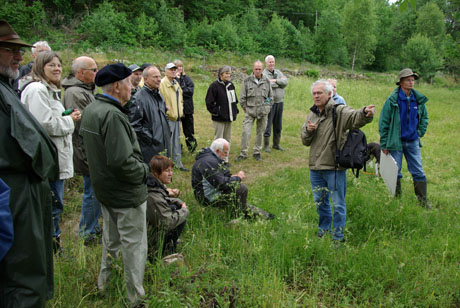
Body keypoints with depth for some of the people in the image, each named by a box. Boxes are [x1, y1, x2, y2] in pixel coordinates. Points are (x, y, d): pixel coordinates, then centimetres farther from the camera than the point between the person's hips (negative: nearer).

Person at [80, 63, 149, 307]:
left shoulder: (90, 110, 4)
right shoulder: (113, 115, -26)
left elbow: (88, 147, 13)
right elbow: (121, 161, -31)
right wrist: (143, 171, -15)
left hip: (104, 187, 10)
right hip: (126, 194, -10)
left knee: (111, 237, 26)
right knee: (134, 243, 4)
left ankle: (104, 282, 43)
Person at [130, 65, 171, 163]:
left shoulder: (159, 95, 15)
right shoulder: (138, 98, -14)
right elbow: (135, 124, -18)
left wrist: (168, 133, 14)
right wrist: (150, 138, -16)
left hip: (164, 145, 8)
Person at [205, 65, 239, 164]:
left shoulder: (231, 85, 11)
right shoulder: (214, 86, -11)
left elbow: (234, 99, 22)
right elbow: (209, 102, -11)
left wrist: (235, 111, 12)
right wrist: (216, 112, -13)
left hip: (229, 117, 7)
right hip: (219, 119, -7)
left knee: (228, 139, 12)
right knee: (218, 139, -2)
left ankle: (225, 159, 22)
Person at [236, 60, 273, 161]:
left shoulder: (267, 81, 5)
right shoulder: (247, 81, -1)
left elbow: (271, 96, 14)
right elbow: (242, 97, 4)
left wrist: (268, 108, 8)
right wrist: (245, 108, 0)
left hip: (263, 111, 2)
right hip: (250, 111, -2)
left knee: (260, 132, 9)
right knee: (246, 132, -9)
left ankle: (257, 152, 22)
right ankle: (243, 153, 1)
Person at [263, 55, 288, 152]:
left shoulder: (278, 72, 13)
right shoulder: (263, 74, -6)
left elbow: (286, 81, -2)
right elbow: (268, 85, -21)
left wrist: (275, 80, -12)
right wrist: (280, 82, -6)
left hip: (279, 102, 6)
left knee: (278, 125, 13)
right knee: (267, 125, -1)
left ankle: (276, 144, 24)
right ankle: (266, 145, 10)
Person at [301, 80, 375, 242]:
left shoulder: (339, 112, -9)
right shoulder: (312, 115, 12)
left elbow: (356, 117, -29)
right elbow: (305, 141, 14)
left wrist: (366, 113, -51)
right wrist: (308, 131, -8)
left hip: (334, 167, -6)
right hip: (315, 167, 6)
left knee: (338, 204, 5)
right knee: (320, 201, 20)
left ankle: (338, 237, 19)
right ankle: (324, 229, 39)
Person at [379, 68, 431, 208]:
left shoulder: (419, 100, 2)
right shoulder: (392, 100, -10)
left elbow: (424, 117, 19)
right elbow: (383, 123, -7)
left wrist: (420, 132, 6)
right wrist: (384, 144, -7)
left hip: (413, 142, 3)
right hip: (396, 142, -3)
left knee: (418, 172, 6)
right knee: (395, 172, 5)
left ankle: (423, 200, 16)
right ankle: (397, 198, 19)